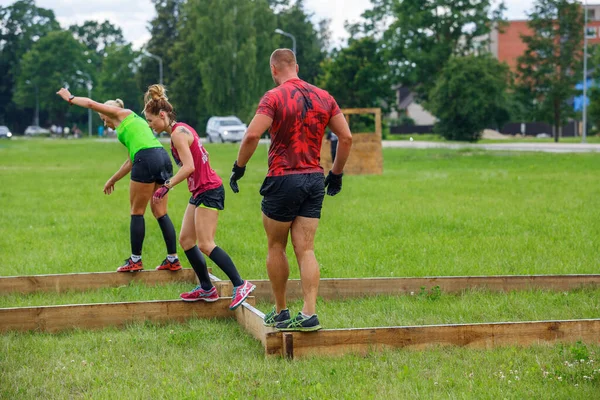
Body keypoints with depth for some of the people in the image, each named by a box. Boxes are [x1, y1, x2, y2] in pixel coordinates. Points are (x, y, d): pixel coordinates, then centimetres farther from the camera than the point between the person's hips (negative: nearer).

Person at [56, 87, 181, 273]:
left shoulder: (124, 114, 11)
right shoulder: (133, 122, 31)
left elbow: (91, 103, 8)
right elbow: (131, 161, 33)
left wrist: (70, 98, 25)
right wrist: (113, 180, 41)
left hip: (147, 160, -8)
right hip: (163, 159, 8)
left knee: (137, 213, 2)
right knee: (160, 213, 10)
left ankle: (135, 260, 7)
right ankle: (173, 259, 8)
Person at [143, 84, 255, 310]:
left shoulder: (178, 133, -16)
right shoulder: (181, 129, 13)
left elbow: (189, 167, -25)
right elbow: (202, 156, 20)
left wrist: (167, 186, -19)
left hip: (208, 191, -10)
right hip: (200, 191, 10)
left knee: (205, 244, -12)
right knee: (186, 239, 10)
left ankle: (240, 285, -11)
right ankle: (206, 289, 15)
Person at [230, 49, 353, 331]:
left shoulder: (274, 97, -9)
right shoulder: (323, 97, 7)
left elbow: (252, 135, -20)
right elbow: (346, 138, 8)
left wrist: (238, 167, -7)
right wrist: (336, 173, 18)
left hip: (283, 180, -4)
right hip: (314, 180, 5)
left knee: (276, 247, 11)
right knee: (305, 250, 5)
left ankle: (280, 313, 17)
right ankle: (309, 314, -5)